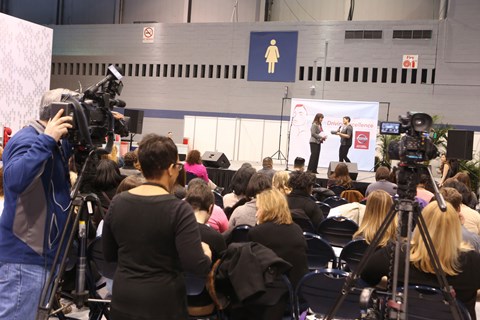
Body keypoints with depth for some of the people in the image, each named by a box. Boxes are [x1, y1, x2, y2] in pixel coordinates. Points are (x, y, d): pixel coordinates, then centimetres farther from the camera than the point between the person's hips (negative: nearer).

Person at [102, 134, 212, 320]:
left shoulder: (117, 203, -3)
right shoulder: (179, 209, -19)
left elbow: (109, 255, 8)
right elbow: (198, 267, -22)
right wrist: (207, 252, -2)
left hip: (123, 301, 4)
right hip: (163, 304, -4)